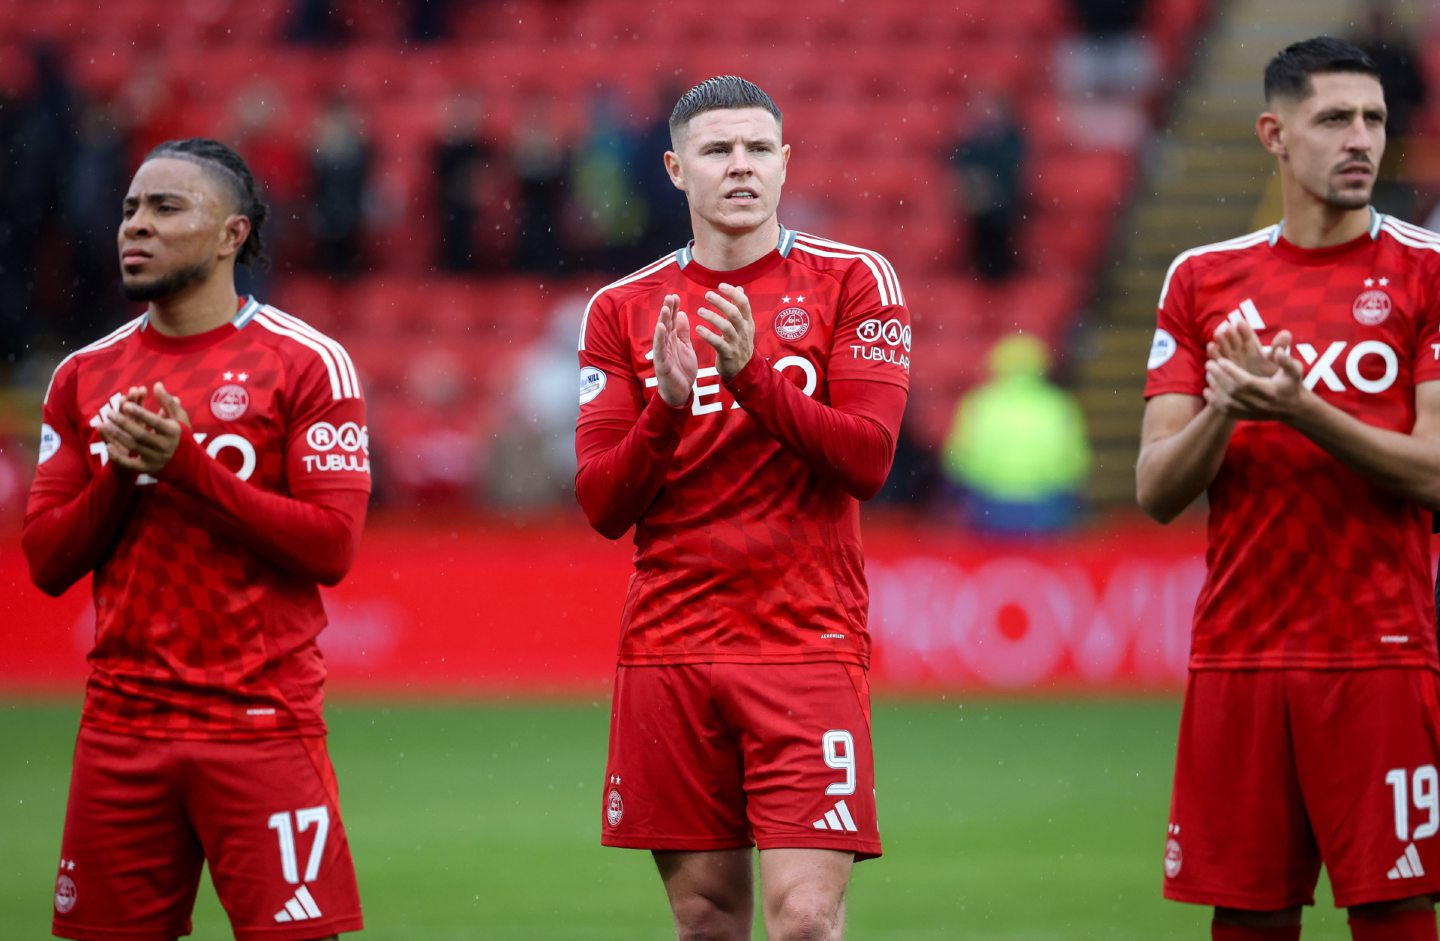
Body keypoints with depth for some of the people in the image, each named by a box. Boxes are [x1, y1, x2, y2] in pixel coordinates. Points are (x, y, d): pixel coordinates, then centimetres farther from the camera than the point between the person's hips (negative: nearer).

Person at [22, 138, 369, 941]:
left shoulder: (306, 362, -2)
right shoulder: (85, 377, 12)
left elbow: (332, 546, -10)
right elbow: (47, 564, 9)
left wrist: (190, 468, -16)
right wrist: (118, 475, -8)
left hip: (261, 719, -4)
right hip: (120, 725, 4)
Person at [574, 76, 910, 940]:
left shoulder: (853, 282, 2)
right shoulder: (623, 311, 8)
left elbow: (867, 461, -9)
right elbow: (603, 507, 3)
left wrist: (752, 374, -21)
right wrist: (668, 407, -15)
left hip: (807, 643, -3)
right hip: (668, 647, 3)